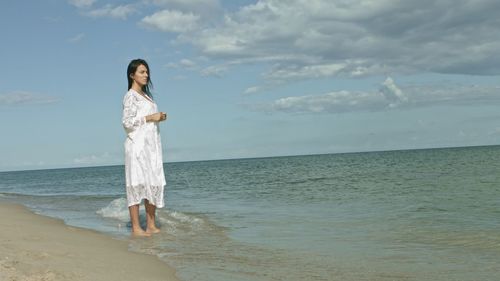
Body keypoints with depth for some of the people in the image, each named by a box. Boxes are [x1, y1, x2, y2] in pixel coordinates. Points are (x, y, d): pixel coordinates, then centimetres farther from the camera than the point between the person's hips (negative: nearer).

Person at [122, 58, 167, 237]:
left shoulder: (146, 95, 20)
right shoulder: (130, 96, -5)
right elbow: (127, 122, -14)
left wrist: (159, 118, 7)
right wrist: (150, 117, -15)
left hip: (151, 145, 9)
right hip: (137, 144, -9)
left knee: (154, 183, 6)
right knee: (137, 183, -8)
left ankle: (151, 225, 10)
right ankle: (136, 228, -6)